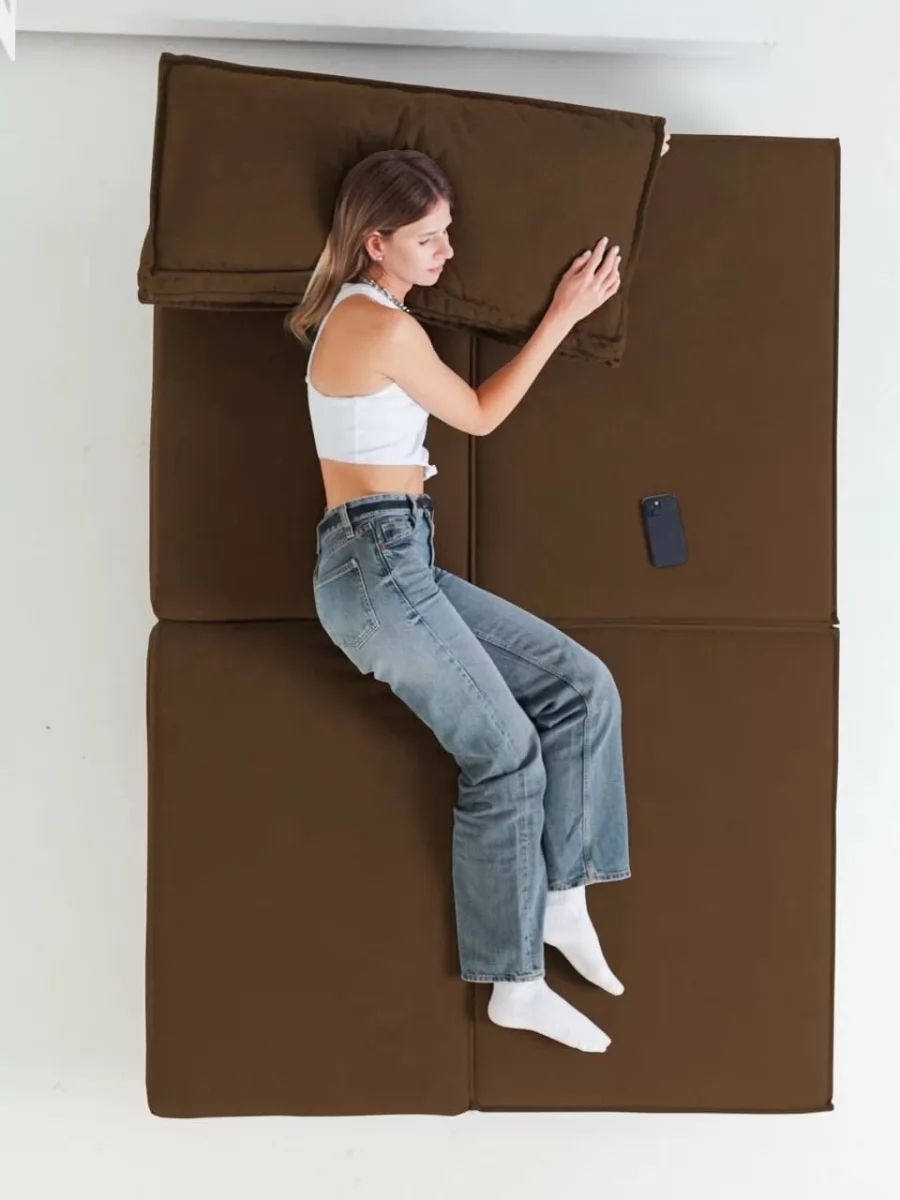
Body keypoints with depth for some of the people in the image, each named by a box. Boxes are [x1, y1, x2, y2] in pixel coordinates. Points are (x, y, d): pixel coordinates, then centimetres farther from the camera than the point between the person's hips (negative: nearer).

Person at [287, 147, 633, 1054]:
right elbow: (479, 415, -1)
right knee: (507, 753, -10)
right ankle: (516, 984, 2)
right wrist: (564, 314, 5)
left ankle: (563, 896, 7)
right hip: (376, 561, -10)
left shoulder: (359, 312, 18)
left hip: (401, 562, 10)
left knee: (584, 685, 2)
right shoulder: (386, 327, -11)